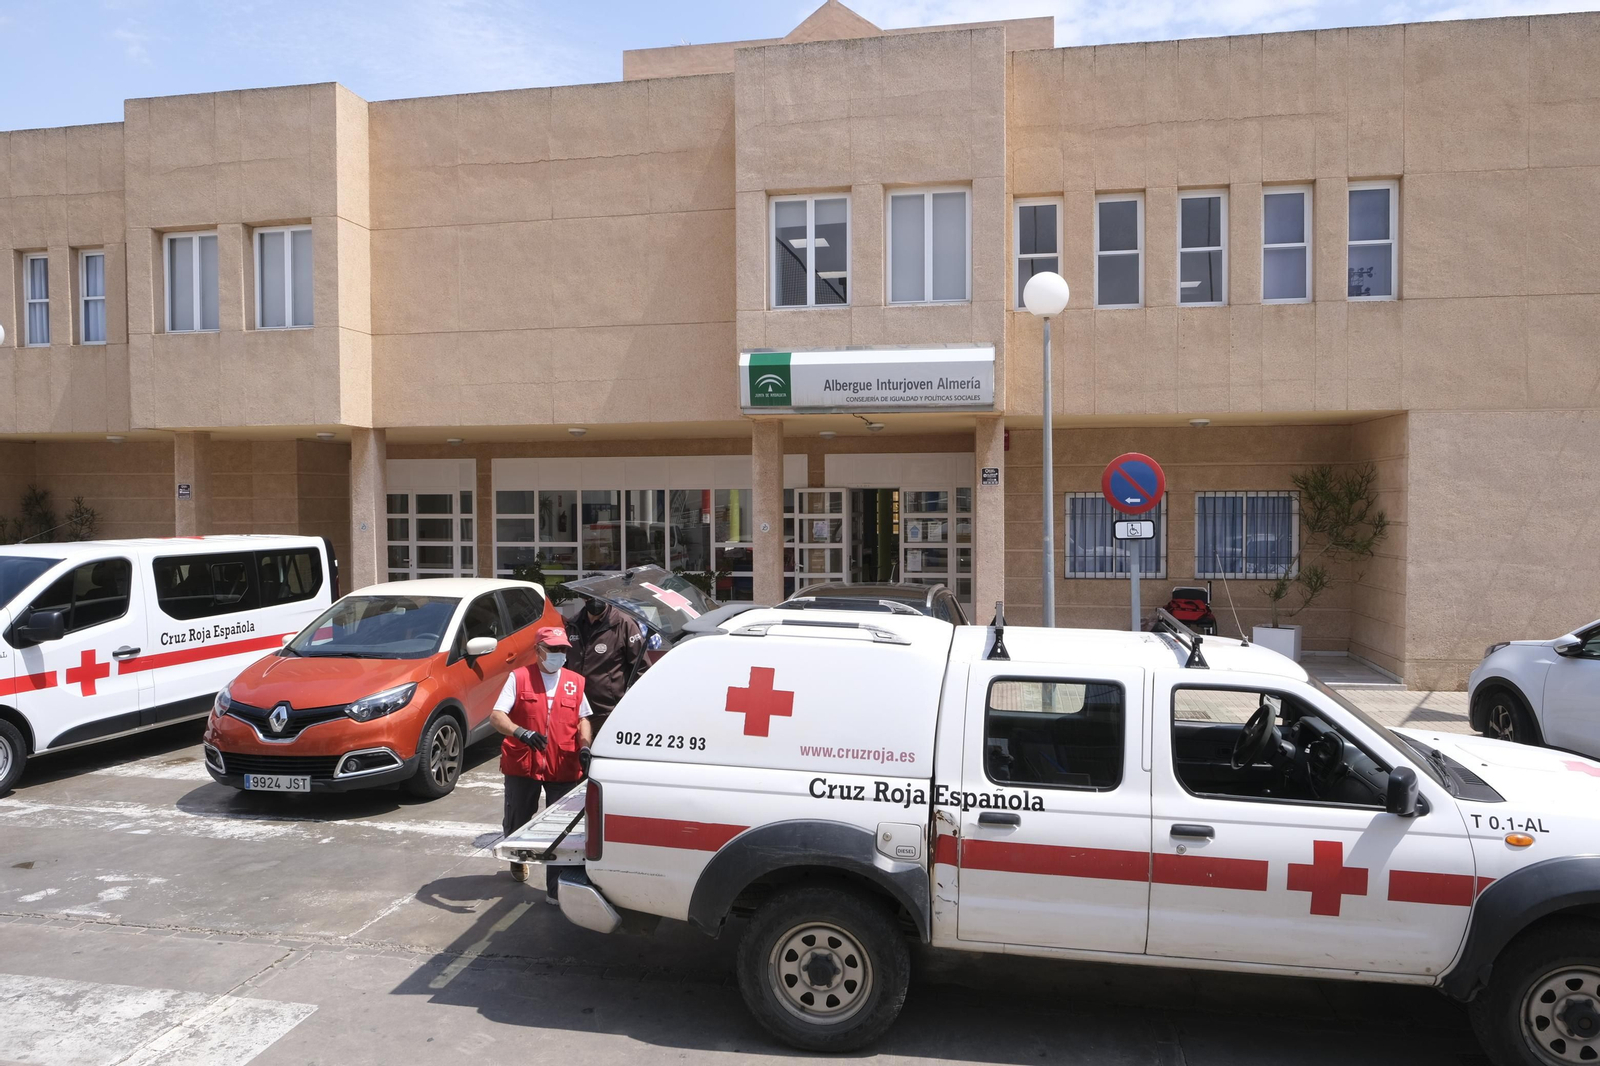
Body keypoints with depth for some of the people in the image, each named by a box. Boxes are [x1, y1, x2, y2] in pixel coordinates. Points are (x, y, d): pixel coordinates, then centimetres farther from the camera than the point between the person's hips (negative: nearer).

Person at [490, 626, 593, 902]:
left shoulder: (575, 682, 8)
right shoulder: (519, 677, -2)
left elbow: (583, 719, 13)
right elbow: (496, 715, -9)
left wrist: (584, 746, -7)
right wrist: (521, 733, -29)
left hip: (564, 767, 1)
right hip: (522, 765, -1)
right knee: (517, 822, 16)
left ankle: (556, 889, 7)